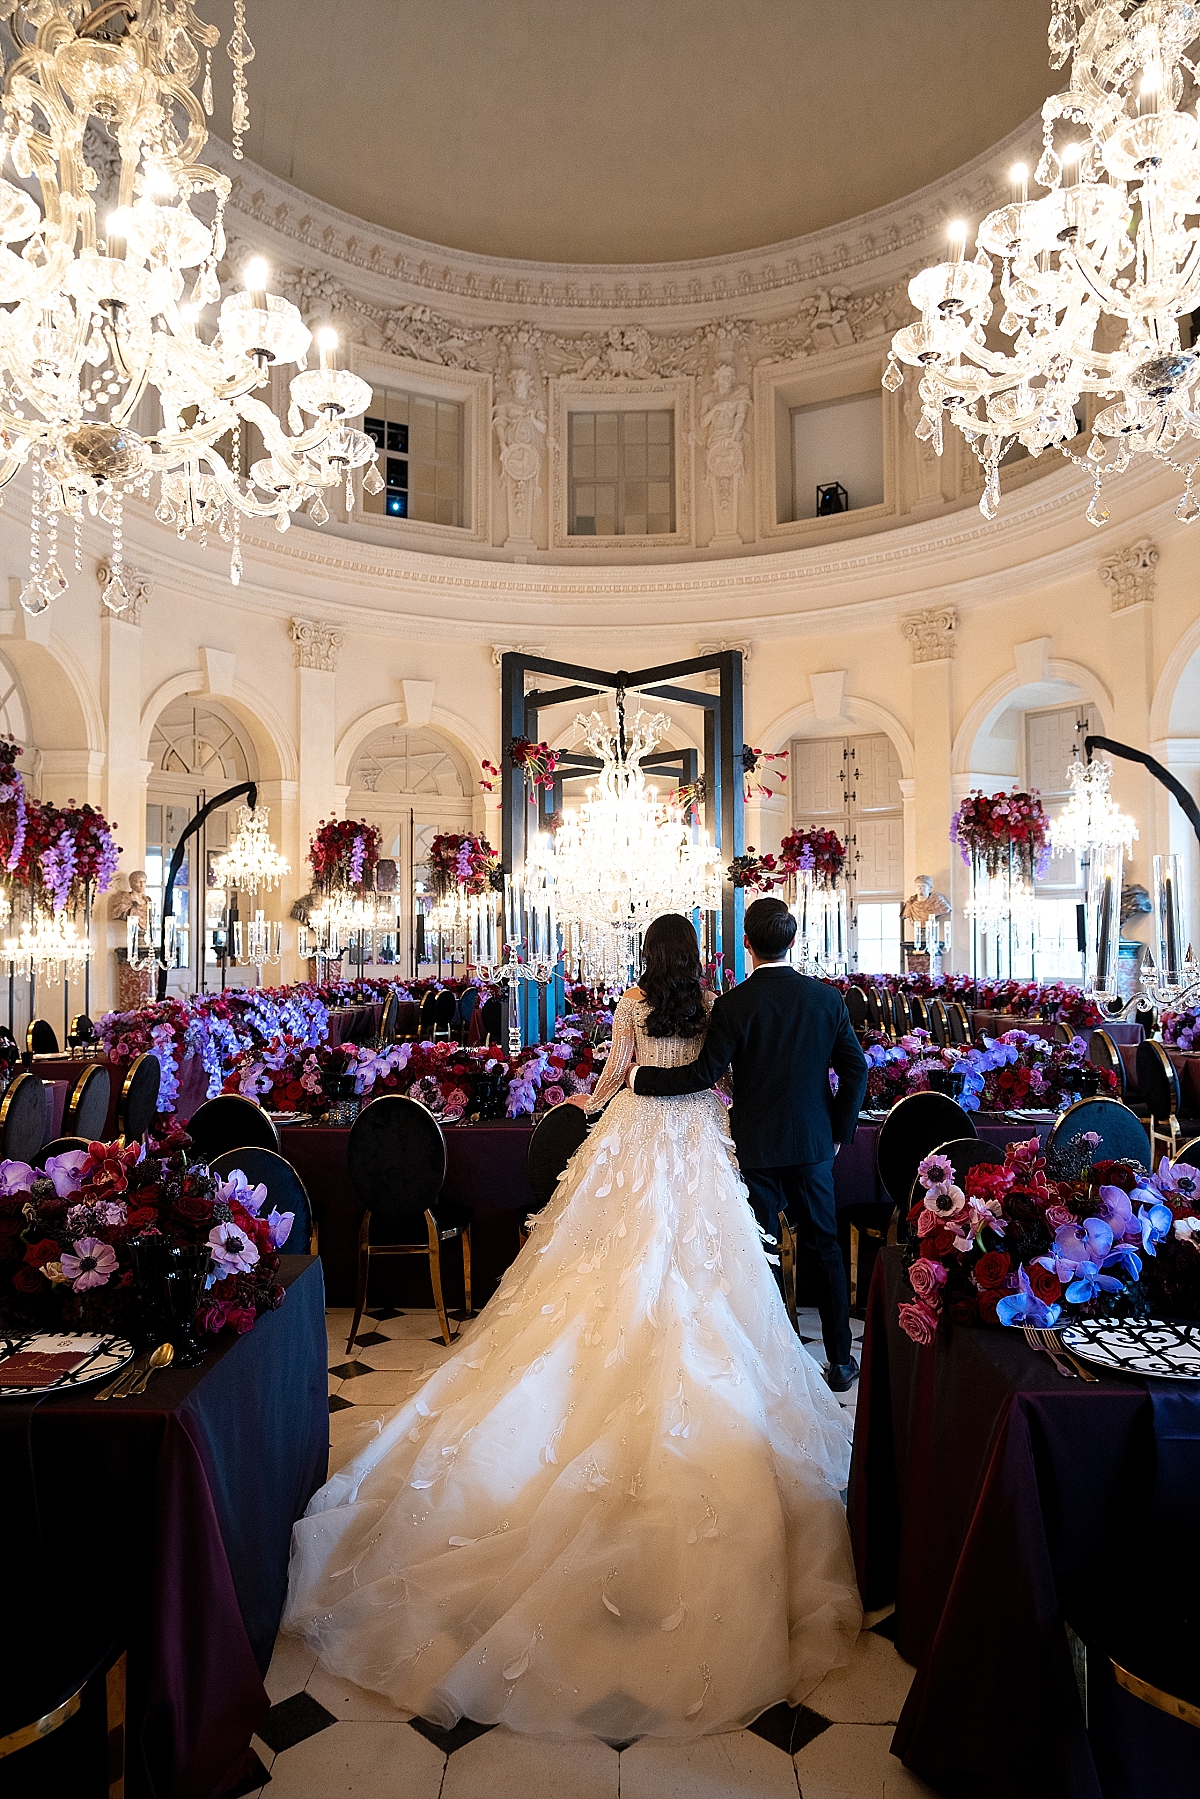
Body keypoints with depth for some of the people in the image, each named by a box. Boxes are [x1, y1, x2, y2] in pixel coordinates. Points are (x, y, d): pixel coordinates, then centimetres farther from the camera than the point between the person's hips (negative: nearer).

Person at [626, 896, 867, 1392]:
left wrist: (641, 1077, -4)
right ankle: (840, 1360, 25)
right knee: (824, 1249, 16)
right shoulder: (827, 998, -3)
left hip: (756, 1145, -3)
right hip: (813, 1142, 3)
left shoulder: (733, 1004, -15)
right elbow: (855, 1069, 0)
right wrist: (839, 1131, 12)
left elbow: (704, 1073, -16)